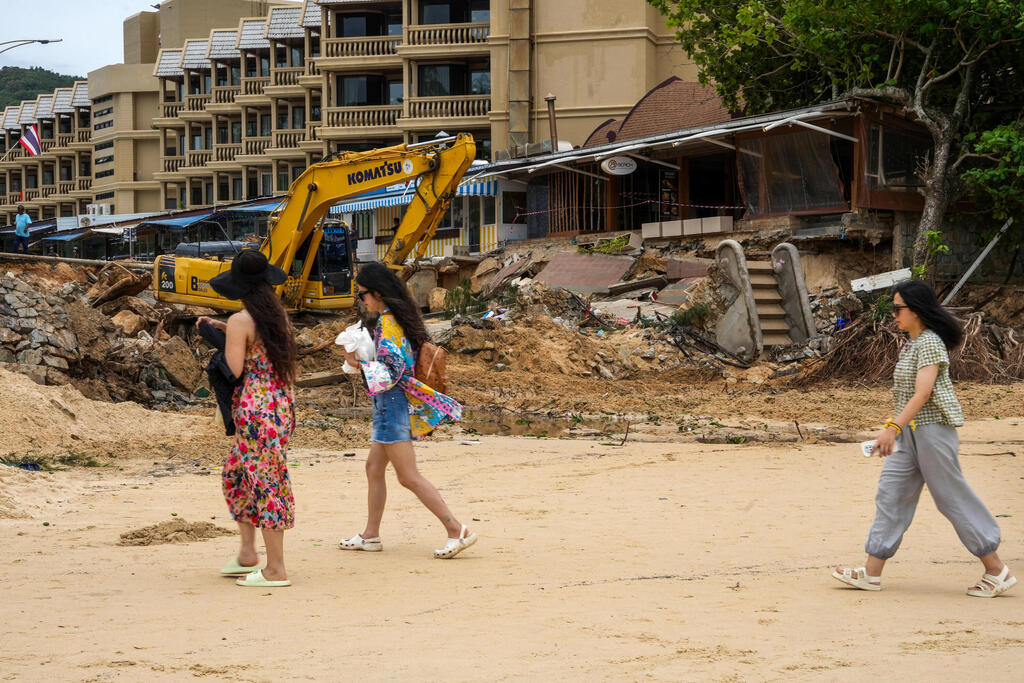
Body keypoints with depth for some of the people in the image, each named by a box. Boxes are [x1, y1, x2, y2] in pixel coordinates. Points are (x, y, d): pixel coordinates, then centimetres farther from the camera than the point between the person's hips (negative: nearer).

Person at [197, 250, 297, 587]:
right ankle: (247, 554, 21)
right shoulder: (279, 315, 9)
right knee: (235, 473, 20)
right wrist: (221, 327, 23)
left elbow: (234, 370, -14)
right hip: (283, 404, 8)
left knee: (265, 483, -3)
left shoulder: (240, 322, -14)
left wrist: (221, 343, 4)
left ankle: (276, 569, 1)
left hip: (255, 409, -8)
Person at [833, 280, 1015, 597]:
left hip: (932, 429, -10)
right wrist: (895, 431, 20)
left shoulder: (929, 343, -16)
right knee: (891, 496, 6)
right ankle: (871, 574, 8)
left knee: (953, 499, -3)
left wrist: (892, 428, -28)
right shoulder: (911, 343, 14)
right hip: (909, 432, 10)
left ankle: (997, 572, 6)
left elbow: (922, 393, -24)